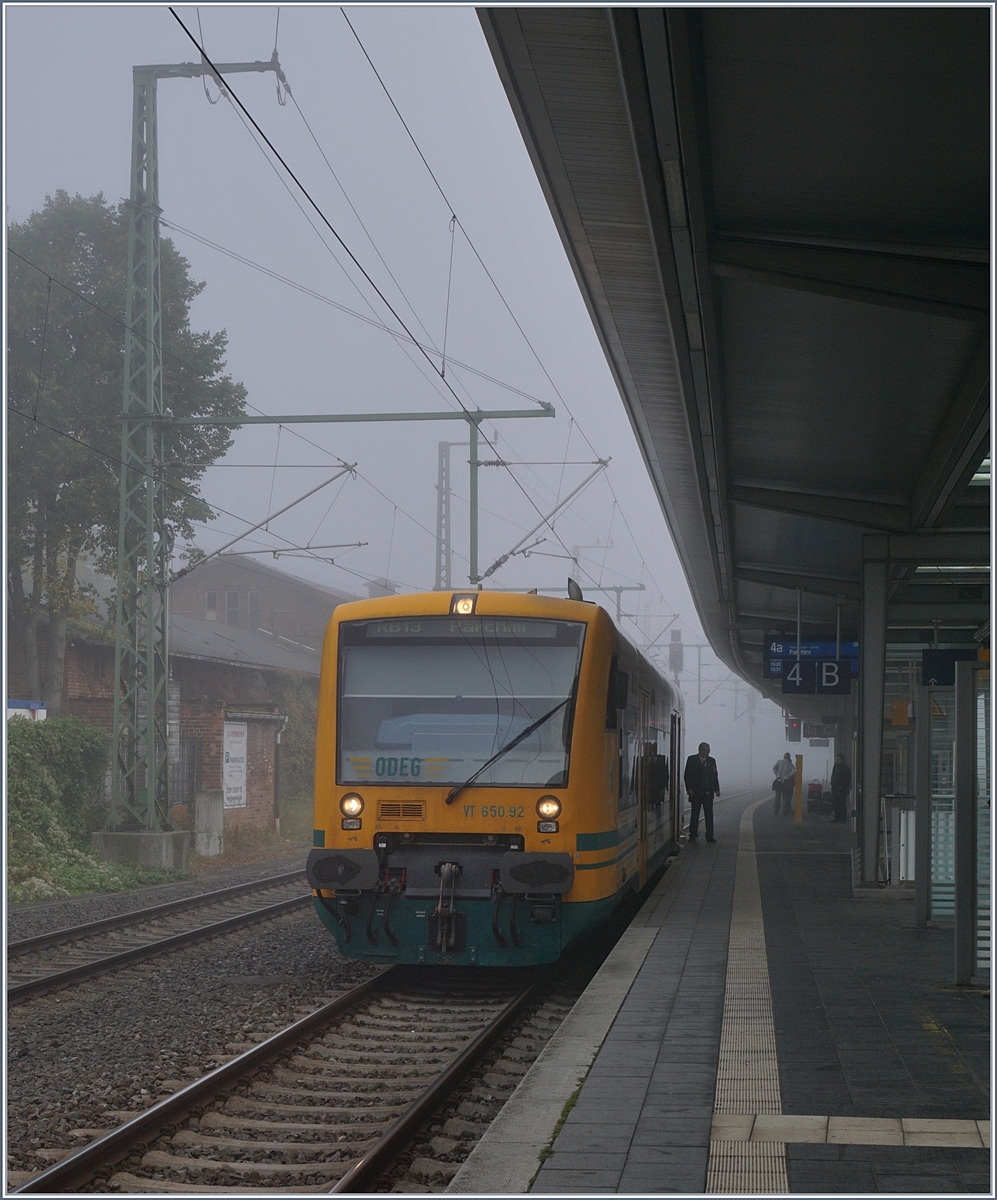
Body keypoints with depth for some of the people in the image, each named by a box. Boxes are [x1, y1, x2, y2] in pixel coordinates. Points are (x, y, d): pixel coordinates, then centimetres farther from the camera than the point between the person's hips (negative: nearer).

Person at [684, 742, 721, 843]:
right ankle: (693, 835, 8)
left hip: (708, 792, 3)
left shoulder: (712, 761, 12)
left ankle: (709, 836, 4)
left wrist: (717, 789, 4)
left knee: (709, 814, 1)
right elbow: (687, 775, -1)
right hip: (695, 792, -3)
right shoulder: (692, 759, 2)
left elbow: (715, 776, 14)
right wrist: (689, 788, -10)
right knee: (695, 814, 1)